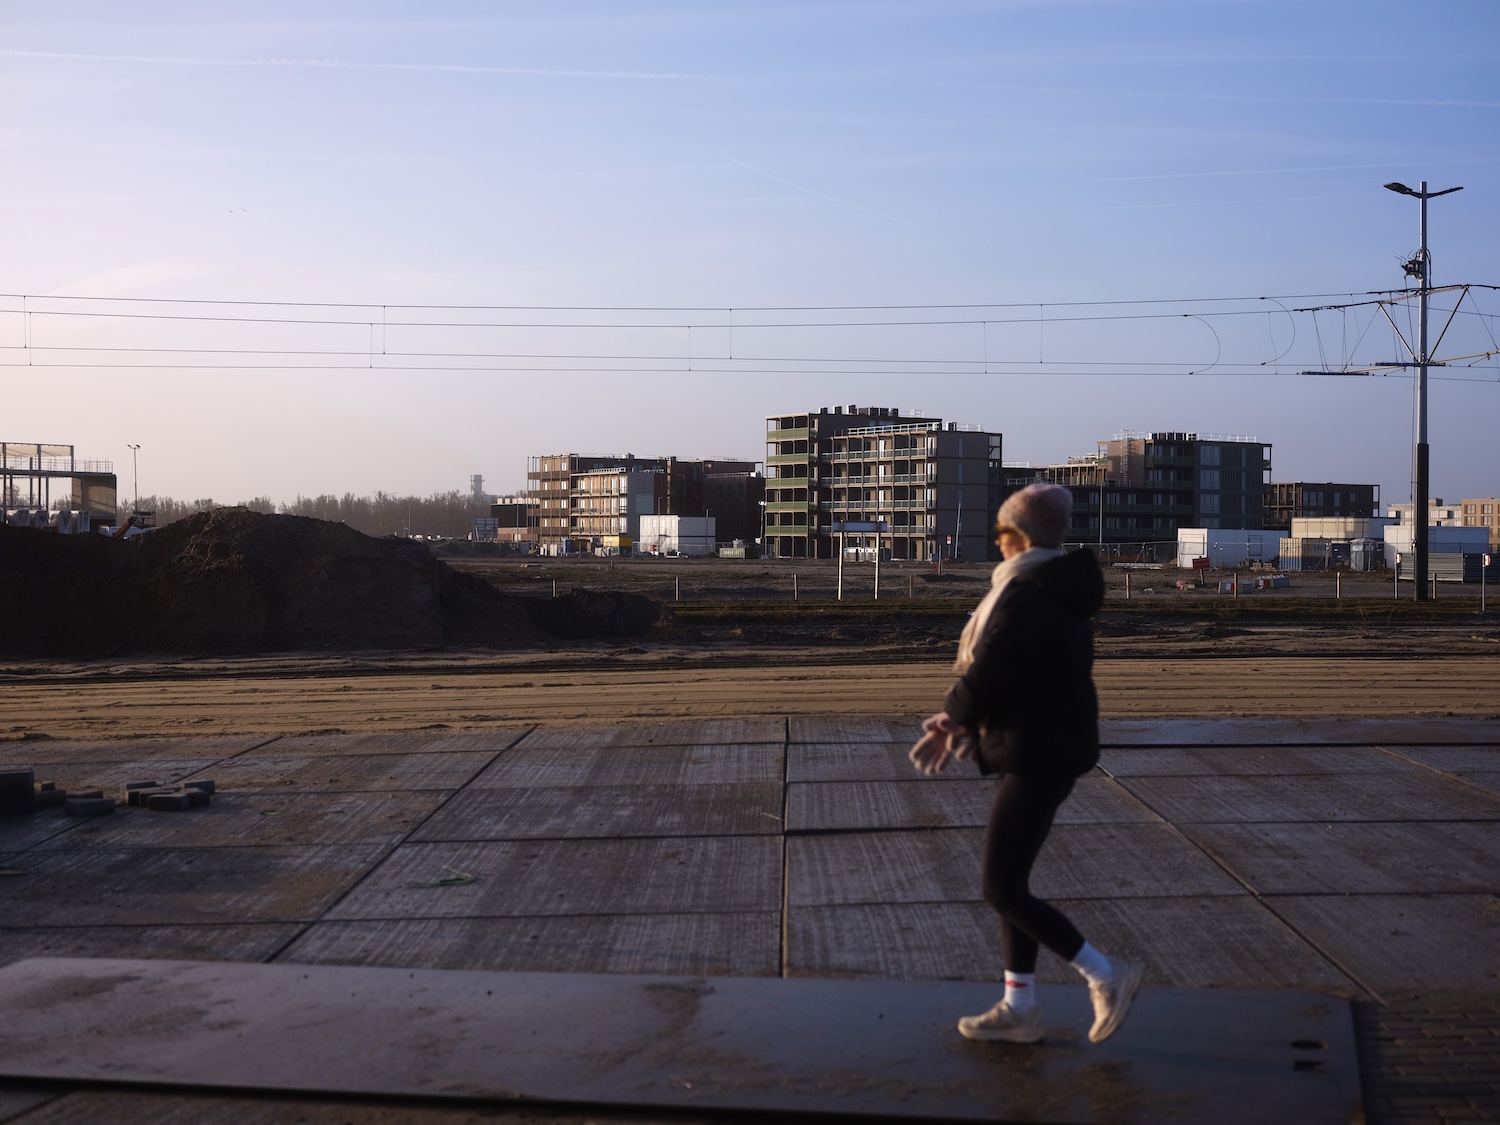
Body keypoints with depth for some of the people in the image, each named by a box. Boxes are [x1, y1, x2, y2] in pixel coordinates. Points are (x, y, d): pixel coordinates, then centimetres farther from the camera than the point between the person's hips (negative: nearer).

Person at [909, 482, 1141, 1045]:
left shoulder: (1027, 596, -20)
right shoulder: (1057, 591, 13)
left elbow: (987, 675, -21)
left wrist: (953, 717, 0)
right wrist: (958, 723, 5)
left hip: (1039, 755, -10)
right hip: (1044, 749, 10)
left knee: (1001, 888, -6)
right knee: (1008, 879, 14)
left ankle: (1106, 975, 2)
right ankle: (1019, 1009, 19)